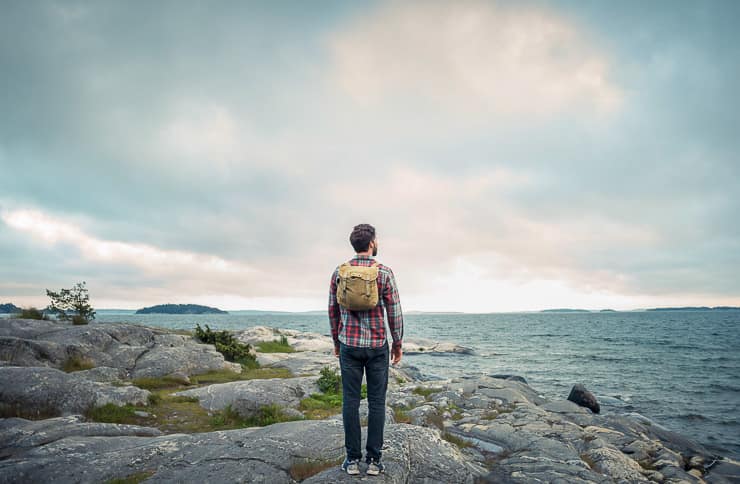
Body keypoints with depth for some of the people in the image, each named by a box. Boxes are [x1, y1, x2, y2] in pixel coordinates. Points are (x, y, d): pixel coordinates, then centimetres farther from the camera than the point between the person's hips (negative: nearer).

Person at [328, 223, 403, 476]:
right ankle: (374, 460, 13)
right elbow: (394, 312, -7)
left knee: (350, 401, 8)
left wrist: (336, 341, 17)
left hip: (348, 344, 2)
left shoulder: (339, 272, 0)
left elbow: (333, 310, 6)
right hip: (377, 346, -2)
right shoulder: (385, 272, -8)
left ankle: (353, 459, 14)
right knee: (376, 402, 7)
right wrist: (398, 344, 5)